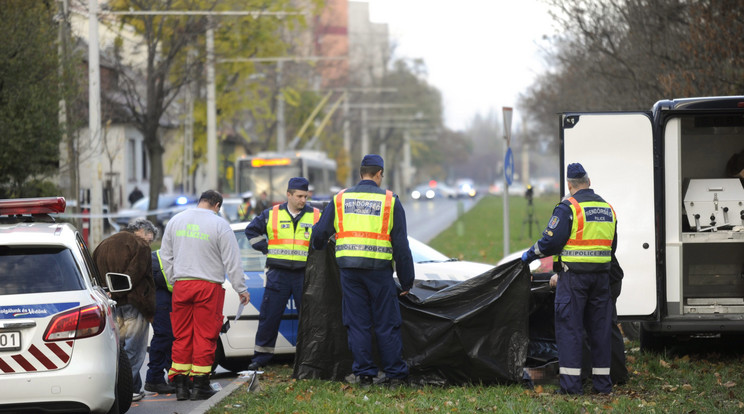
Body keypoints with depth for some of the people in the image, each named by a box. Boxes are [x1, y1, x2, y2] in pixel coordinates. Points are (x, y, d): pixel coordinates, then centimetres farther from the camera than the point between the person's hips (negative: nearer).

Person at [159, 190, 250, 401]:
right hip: (209, 287, -4)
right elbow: (232, 261, -4)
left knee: (181, 336, 9)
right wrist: (241, 289, 3)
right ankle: (200, 386, 1)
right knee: (205, 336, 1)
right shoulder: (219, 224, -6)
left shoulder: (175, 221, 9)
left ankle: (180, 384, 8)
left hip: (182, 285, 4)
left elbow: (165, 255, 16)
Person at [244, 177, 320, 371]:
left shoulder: (315, 216, 4)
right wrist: (265, 248, 6)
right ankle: (261, 357, 9)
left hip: (305, 275, 0)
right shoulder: (271, 215, 5)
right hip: (278, 274, 0)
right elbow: (251, 230, 16)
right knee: (269, 317, 2)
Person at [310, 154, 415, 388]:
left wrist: (319, 250, 35)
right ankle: (395, 374, 6)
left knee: (357, 323, 6)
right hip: (379, 270, -2)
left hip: (349, 269, 2)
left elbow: (319, 233, 11)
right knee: (386, 324, 4)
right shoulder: (390, 201, 2)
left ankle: (364, 374, 5)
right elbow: (401, 245, 2)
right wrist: (407, 281, 7)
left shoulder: (340, 199, 8)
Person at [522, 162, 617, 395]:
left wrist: (530, 255, 2)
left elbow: (551, 241, -13)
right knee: (599, 327, 11)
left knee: (569, 327, -2)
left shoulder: (568, 207, -10)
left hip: (574, 275, -6)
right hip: (601, 275, 6)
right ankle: (602, 382, 12)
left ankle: (571, 383, -7)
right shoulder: (607, 208, 12)